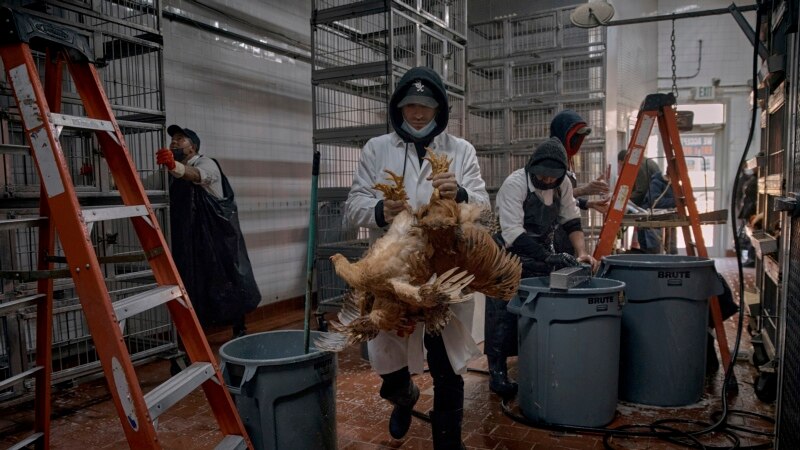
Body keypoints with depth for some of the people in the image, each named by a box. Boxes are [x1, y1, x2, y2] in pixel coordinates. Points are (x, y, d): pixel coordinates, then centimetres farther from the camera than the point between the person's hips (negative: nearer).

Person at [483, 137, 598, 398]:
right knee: (503, 315, -6)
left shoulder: (563, 184, -4)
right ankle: (497, 372, 5)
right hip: (509, 257, -6)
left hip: (542, 256, 6)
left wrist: (581, 252, -12)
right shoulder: (515, 184, -23)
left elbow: (572, 221, 5)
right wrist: (550, 257, -38)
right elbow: (513, 234, -31)